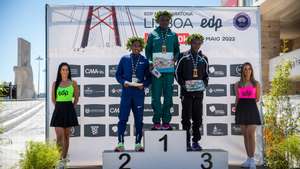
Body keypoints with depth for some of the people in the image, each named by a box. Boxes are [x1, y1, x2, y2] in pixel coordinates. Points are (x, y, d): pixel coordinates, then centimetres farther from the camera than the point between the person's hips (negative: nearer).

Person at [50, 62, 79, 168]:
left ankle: (64, 158, 19)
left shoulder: (73, 83, 1)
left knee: (66, 135, 7)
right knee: (59, 136, -8)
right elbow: (53, 98, 16)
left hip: (69, 111, 0)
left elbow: (76, 97, 11)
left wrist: (71, 107, 10)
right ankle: (59, 157, -1)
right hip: (58, 111, 0)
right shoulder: (55, 83, 5)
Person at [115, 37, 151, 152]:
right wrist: (123, 82, -9)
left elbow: (149, 77, 7)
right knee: (122, 118, -1)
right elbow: (118, 74, 9)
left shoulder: (144, 61, 6)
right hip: (126, 93, 0)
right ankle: (120, 143, 8)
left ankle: (138, 144, 16)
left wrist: (144, 84, -11)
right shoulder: (124, 59, 7)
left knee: (139, 120, 6)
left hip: (139, 93, 0)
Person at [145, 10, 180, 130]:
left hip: (169, 70, 2)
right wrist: (150, 62, -9)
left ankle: (166, 121, 14)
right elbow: (148, 50, 7)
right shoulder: (152, 35, 5)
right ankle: (157, 121, 9)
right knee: (156, 96, 0)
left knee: (168, 95, 4)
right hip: (156, 69, -1)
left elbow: (177, 50, 15)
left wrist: (175, 57, -5)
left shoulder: (173, 35, 10)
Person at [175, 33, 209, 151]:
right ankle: (187, 142, 9)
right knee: (186, 117, 0)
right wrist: (183, 84, -9)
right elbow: (177, 73, 1)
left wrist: (204, 84, 0)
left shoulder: (204, 59, 11)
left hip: (198, 92, 3)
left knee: (197, 118, 6)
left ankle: (196, 141, 17)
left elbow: (206, 75, 17)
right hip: (186, 91, -3)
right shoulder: (183, 57, 0)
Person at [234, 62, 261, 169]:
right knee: (245, 135, 5)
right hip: (241, 109, 2)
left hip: (252, 109, -2)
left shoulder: (256, 84, 5)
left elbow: (257, 99, 9)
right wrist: (236, 108, 4)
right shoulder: (237, 84, 10)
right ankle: (248, 159, 12)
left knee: (251, 134, -10)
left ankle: (252, 160, -5)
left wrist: (249, 102, 3)